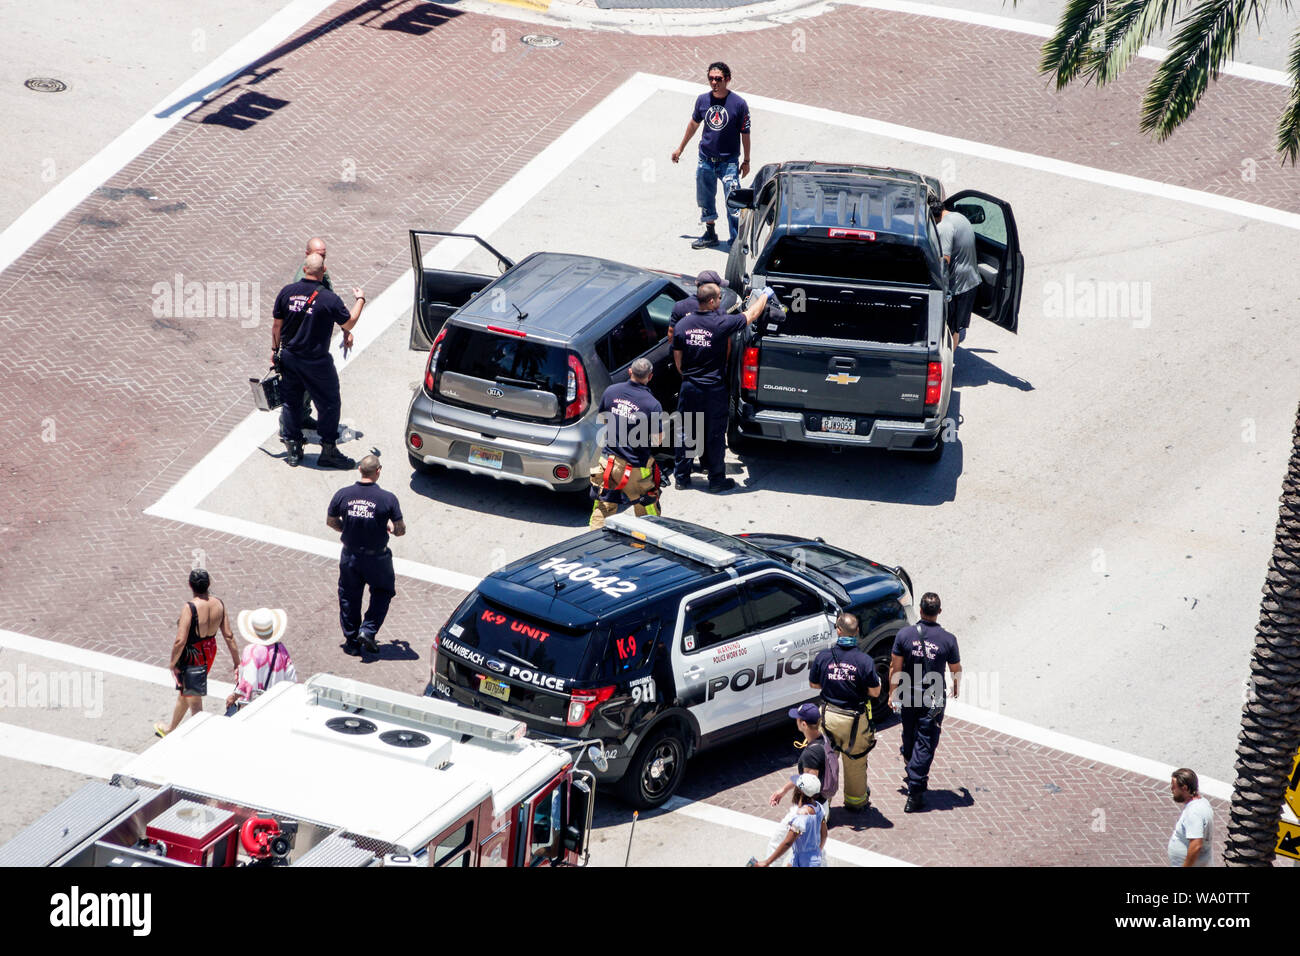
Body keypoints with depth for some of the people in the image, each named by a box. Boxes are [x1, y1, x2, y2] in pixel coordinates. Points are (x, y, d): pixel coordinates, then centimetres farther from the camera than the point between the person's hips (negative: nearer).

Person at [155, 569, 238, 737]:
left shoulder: (189, 608, -27)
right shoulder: (219, 604, -8)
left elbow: (180, 641, -27)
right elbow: (228, 635, -4)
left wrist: (173, 663, -13)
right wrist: (237, 661, 3)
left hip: (191, 655, -7)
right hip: (210, 652, 7)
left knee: (194, 700, 7)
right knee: (184, 693, 28)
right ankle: (171, 730, 47)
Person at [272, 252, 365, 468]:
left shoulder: (287, 292, -6)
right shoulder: (329, 299, -19)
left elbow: (277, 324, 3)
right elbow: (349, 323, -4)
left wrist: (275, 349, 18)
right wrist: (360, 300, 11)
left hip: (289, 357, 5)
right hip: (316, 361, -5)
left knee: (291, 401, 17)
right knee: (329, 403, 10)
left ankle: (293, 450, 23)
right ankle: (328, 452, 15)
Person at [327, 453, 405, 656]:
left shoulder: (343, 494, -10)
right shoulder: (388, 499, -18)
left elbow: (330, 521, 3)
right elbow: (400, 530, -11)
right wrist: (390, 529, 12)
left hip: (350, 557, 2)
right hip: (376, 559, -2)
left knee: (349, 597, 17)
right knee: (382, 592, 21)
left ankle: (351, 642, 24)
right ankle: (368, 631, 8)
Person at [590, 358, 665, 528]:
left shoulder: (610, 392, -4)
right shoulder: (652, 404, -18)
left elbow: (602, 420, 12)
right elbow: (658, 439, -11)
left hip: (610, 461, 4)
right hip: (636, 468, -4)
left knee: (603, 508, 17)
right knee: (648, 512, 11)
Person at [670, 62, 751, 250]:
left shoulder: (739, 104, -11)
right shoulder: (703, 100, 0)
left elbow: (745, 134, -3)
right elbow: (694, 123, 16)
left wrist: (746, 161, 2)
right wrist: (681, 148, 25)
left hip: (728, 162, -4)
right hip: (705, 160, 4)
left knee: (733, 204, -10)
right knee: (705, 200, 15)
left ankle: (737, 240, -3)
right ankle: (710, 235, 32)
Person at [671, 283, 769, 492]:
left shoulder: (683, 325, -3)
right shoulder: (722, 324, -17)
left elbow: (677, 359, 7)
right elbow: (752, 313, -3)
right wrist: (765, 295, 16)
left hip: (689, 387, 4)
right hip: (713, 389, -4)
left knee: (685, 433, 14)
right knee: (715, 436, 8)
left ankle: (681, 477, 22)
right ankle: (717, 479, 17)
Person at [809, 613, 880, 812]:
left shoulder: (823, 657, -11)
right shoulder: (864, 661, -17)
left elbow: (813, 684, 3)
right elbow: (875, 691, -10)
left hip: (829, 715, 1)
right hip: (855, 720, -1)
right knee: (855, 762, 17)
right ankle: (855, 800, 33)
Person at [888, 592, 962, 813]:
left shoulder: (905, 635, -10)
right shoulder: (948, 640, -13)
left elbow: (895, 668, -4)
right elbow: (956, 670, 0)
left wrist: (892, 693, 10)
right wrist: (956, 687, 22)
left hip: (908, 697, 2)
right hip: (933, 700, -2)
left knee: (909, 736, 25)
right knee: (925, 745, 1)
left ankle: (912, 770, 48)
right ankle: (914, 793, -2)